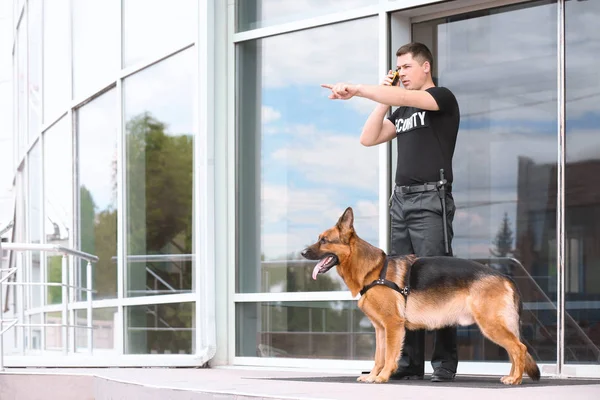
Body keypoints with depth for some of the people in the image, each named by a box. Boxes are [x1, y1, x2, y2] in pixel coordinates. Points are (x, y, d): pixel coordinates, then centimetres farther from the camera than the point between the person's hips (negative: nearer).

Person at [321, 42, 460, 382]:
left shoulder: (443, 98, -1)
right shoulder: (401, 111, 21)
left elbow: (404, 97, -20)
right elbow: (369, 138, 13)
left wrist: (356, 90, -26)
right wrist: (382, 98, 8)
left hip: (430, 198, -8)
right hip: (401, 199, 8)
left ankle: (445, 363, -10)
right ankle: (409, 361, 5)